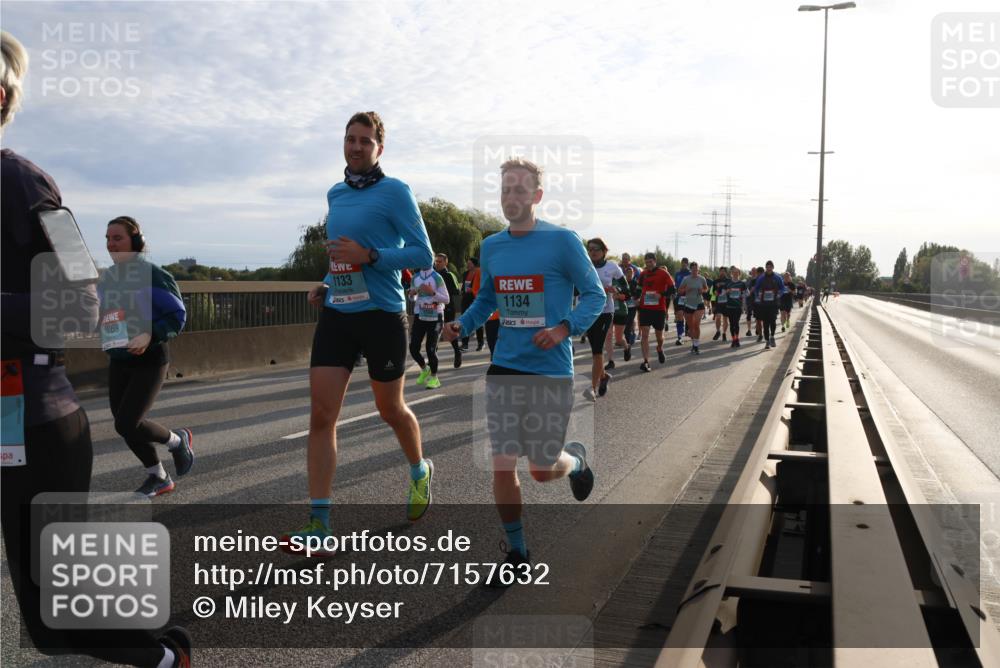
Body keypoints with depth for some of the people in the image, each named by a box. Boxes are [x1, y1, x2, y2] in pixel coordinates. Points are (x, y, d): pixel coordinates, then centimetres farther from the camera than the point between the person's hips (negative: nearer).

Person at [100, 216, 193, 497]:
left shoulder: (152, 275, -14)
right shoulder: (106, 278, 7)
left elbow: (177, 315, -15)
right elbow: (101, 315, 21)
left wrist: (149, 336, -29)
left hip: (150, 360, -7)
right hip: (118, 361, 7)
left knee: (127, 425, -14)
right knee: (124, 425, 9)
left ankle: (178, 440, 16)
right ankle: (159, 478, 28)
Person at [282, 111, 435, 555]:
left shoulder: (395, 192, -5)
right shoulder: (335, 195, 14)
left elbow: (423, 255, -10)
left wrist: (368, 256, -20)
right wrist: (325, 286, 12)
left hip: (382, 315, -5)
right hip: (336, 316, 5)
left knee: (390, 409, 11)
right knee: (320, 415, -6)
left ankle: (420, 473, 42)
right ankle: (319, 525, -3)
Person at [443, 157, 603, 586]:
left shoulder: (562, 241, -9)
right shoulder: (491, 247, 6)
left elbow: (595, 295, -4)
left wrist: (564, 329, -20)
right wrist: (462, 325, 0)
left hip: (550, 372, -4)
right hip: (504, 370, 4)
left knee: (543, 470, 5)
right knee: (502, 467, 0)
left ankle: (576, 459, 42)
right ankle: (517, 553, 19)